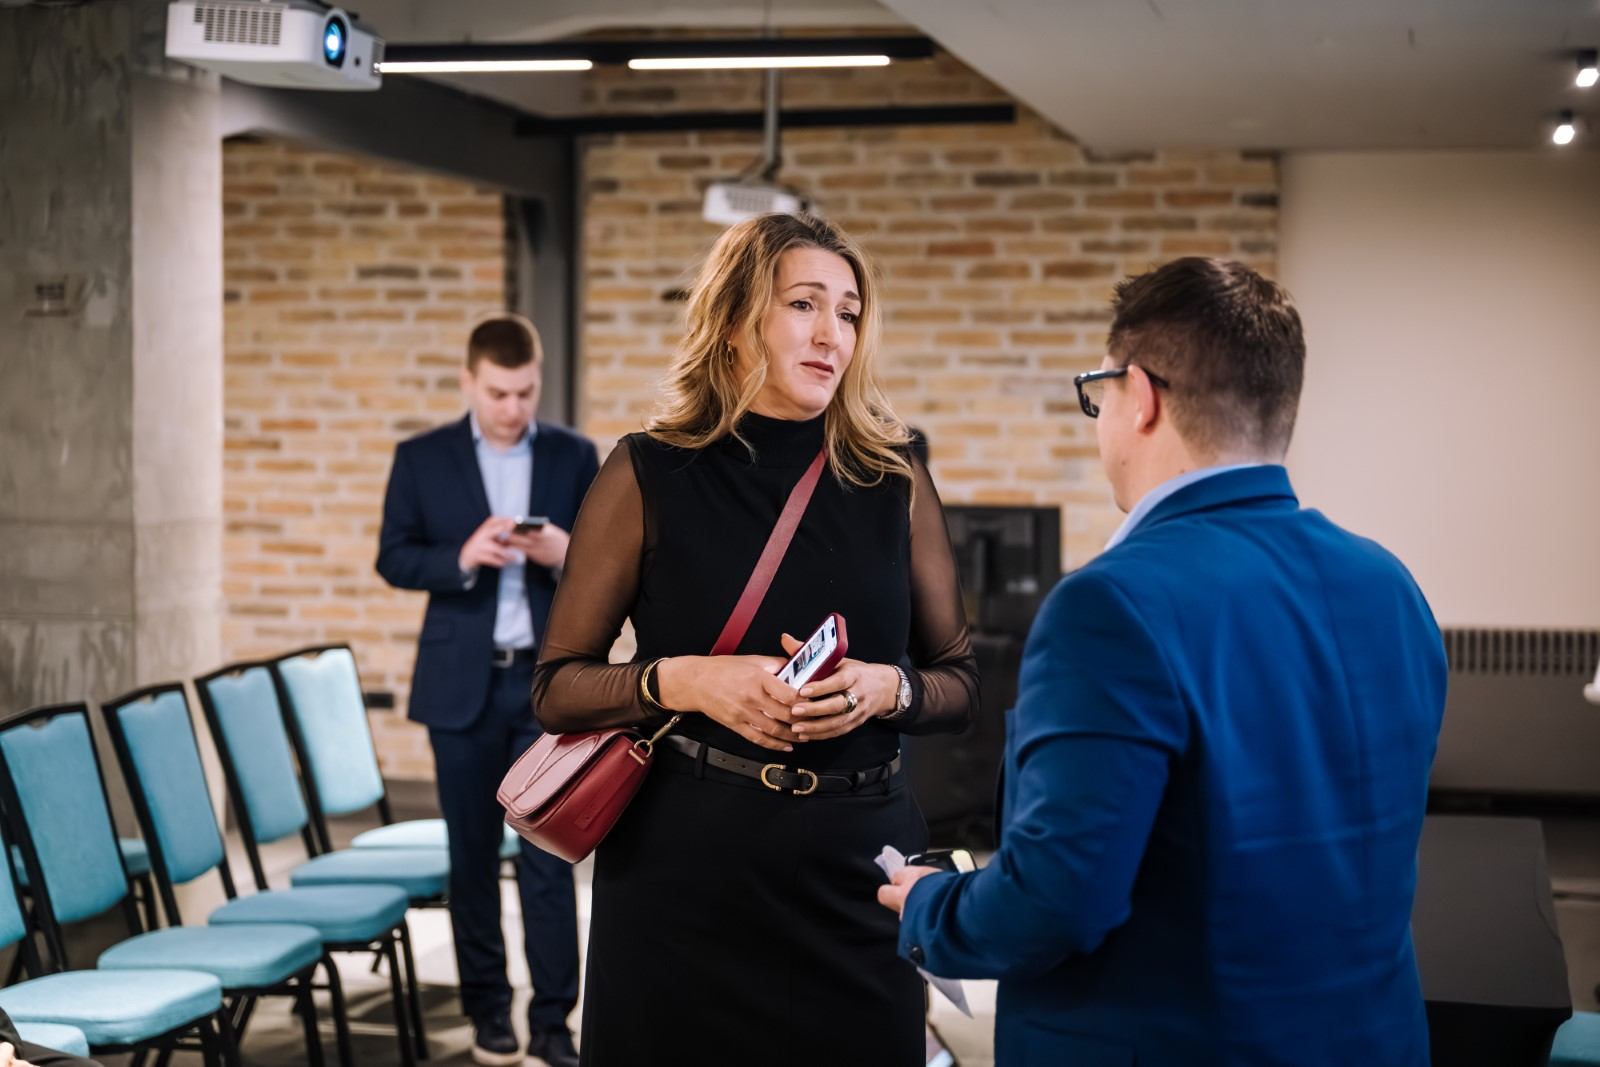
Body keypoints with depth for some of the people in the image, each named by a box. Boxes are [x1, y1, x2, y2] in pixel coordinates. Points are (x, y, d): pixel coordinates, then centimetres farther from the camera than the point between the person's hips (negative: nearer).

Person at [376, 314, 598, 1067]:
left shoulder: (575, 457, 4)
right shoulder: (422, 459, 2)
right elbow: (393, 560, 0)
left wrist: (566, 553, -17)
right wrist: (462, 558, -18)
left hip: (550, 681, 0)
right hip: (462, 684, 0)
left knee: (549, 854, -2)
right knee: (473, 854, 8)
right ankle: (487, 1007, 19)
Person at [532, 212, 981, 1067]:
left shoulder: (893, 481, 4)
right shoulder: (649, 476, -2)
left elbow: (959, 682, 9)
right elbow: (557, 687, 0)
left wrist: (884, 688, -12)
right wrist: (679, 680, -17)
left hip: (855, 864, 2)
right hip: (683, 867, -2)